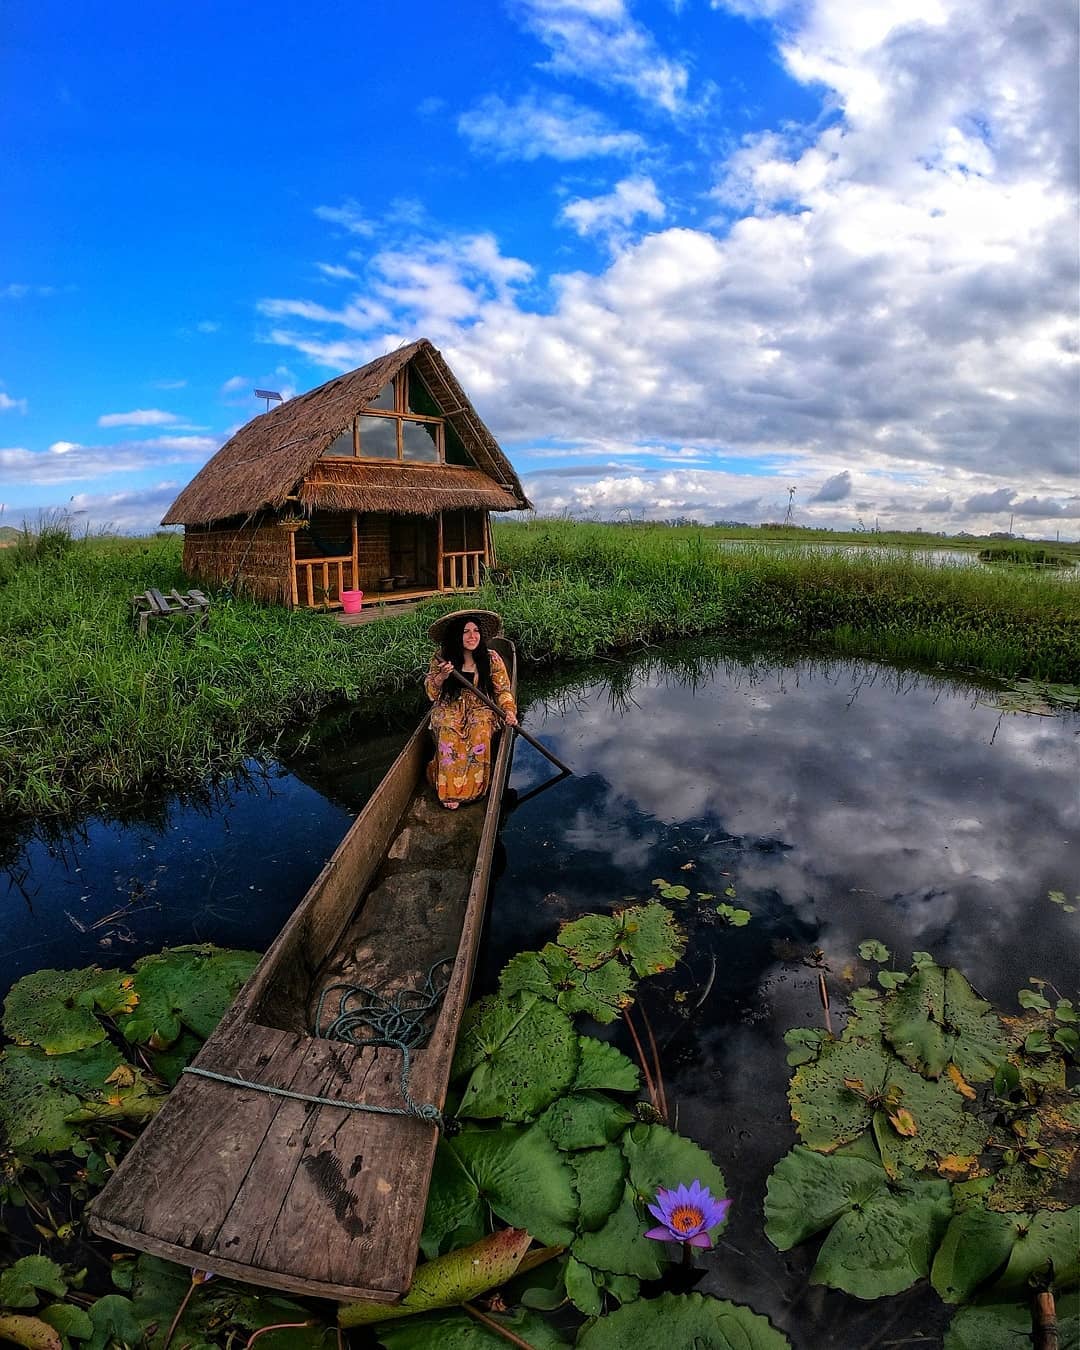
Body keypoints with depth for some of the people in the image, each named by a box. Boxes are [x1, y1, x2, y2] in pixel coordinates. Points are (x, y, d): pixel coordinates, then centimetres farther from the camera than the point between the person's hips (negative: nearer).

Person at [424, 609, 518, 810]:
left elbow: (503, 690, 5)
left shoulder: (491, 658, 1)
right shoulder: (441, 658, 1)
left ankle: (471, 787, -22)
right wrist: (441, 677, -17)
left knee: (480, 732, -34)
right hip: (449, 708, 0)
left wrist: (509, 711, -14)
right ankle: (449, 791, -27)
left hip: (481, 708, 0)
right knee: (449, 733, -34)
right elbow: (430, 692, 4)